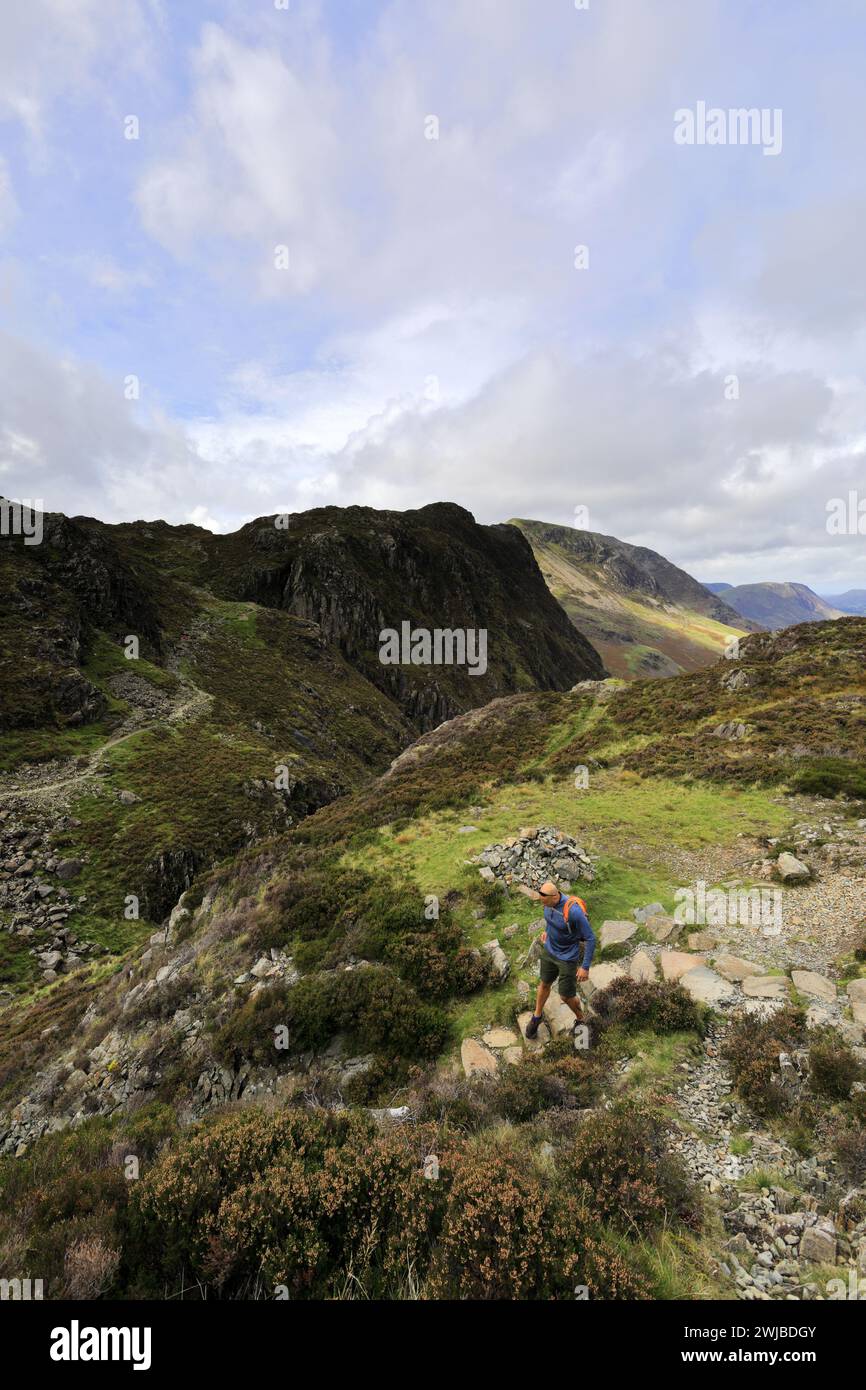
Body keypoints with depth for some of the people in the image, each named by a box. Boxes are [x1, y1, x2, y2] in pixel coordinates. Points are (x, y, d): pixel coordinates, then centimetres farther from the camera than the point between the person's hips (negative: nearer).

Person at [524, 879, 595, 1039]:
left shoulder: (574, 911, -39)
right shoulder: (550, 900, -17)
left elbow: (590, 938, -26)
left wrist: (585, 967, -19)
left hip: (568, 957, -5)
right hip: (549, 950, 6)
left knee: (566, 996, 10)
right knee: (545, 984, 24)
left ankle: (581, 1019, 43)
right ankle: (537, 1017, 49)